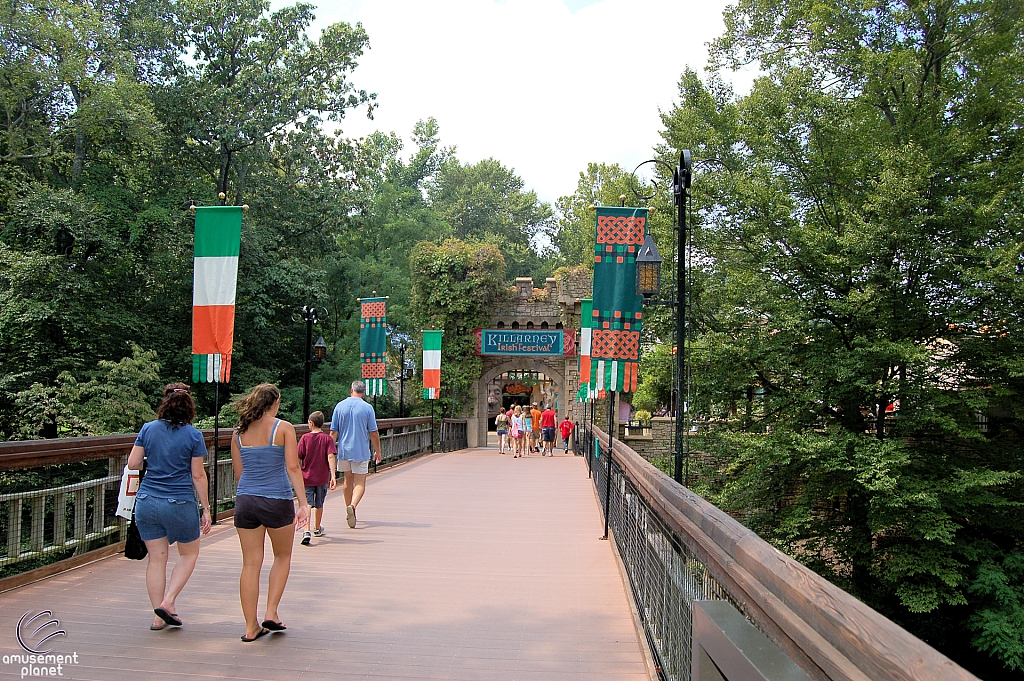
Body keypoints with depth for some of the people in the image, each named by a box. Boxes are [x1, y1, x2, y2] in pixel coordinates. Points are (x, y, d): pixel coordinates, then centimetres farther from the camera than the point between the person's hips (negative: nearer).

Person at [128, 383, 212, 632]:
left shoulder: (148, 429, 3)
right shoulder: (193, 435, -6)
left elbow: (133, 464, 5)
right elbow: (198, 475, -5)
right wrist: (206, 508, 0)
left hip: (147, 503, 3)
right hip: (180, 504, -3)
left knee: (156, 558, 9)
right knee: (189, 554, 16)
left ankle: (158, 617, 13)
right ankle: (168, 602, 3)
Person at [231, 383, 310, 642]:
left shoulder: (239, 432, 7)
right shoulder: (283, 428, -6)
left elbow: (238, 473, 10)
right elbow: (293, 467, -11)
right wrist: (303, 503, -9)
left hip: (245, 501, 4)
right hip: (277, 501, -4)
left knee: (250, 563, 9)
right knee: (282, 556, 18)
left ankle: (251, 627, 13)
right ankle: (271, 614, 11)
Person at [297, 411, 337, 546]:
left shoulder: (305, 438, -4)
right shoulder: (328, 439, -3)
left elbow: (298, 458, -2)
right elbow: (331, 457, -15)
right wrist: (333, 476, -19)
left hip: (307, 477, -2)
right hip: (322, 478, 2)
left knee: (307, 504, -6)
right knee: (319, 504, 18)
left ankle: (307, 531, -25)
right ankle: (317, 529, 36)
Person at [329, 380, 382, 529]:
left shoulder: (340, 406, 1)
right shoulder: (367, 408, -7)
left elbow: (333, 432, 2)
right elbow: (373, 433, -4)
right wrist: (377, 451, 7)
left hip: (344, 450, 3)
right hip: (361, 451, -3)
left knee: (348, 481, 18)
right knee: (360, 483, -1)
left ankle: (349, 511, 27)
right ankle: (352, 506, -25)